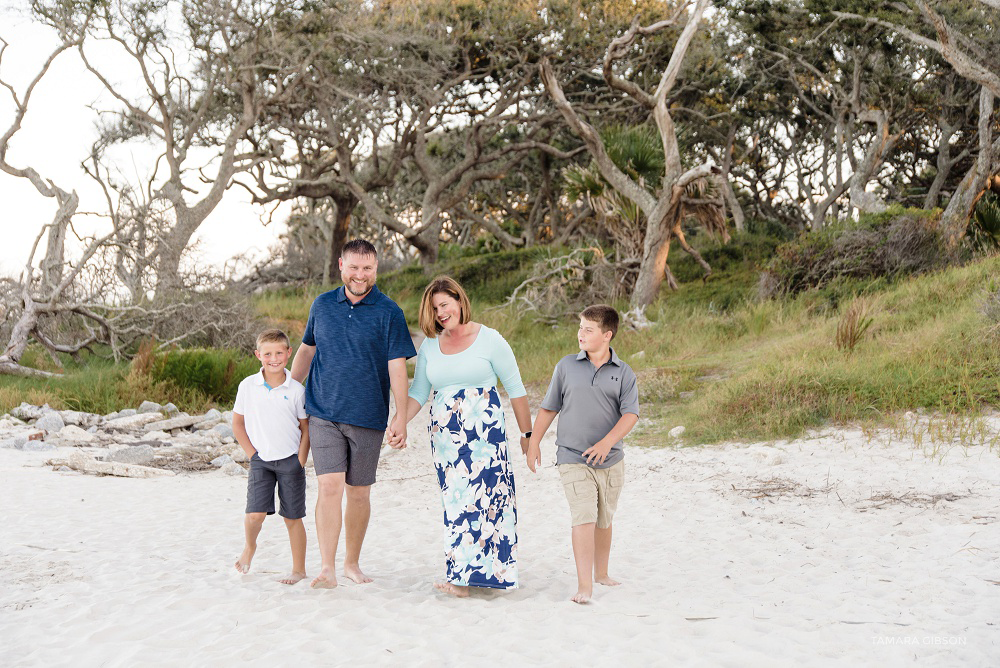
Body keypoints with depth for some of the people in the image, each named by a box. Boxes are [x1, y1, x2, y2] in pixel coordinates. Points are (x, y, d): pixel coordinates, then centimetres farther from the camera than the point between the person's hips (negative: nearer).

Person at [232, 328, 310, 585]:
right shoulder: (248, 386, -2)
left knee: (292, 518, 4)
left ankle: (299, 569, 18)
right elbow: (237, 423, 8)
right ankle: (249, 547, 23)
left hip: (291, 460, 0)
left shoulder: (296, 390, -4)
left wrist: (300, 463, -3)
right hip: (261, 459, 1)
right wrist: (252, 454, 2)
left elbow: (306, 429, 3)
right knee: (255, 513, -10)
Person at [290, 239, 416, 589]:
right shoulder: (322, 305, 7)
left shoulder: (388, 312, -3)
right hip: (324, 414, 1)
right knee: (329, 486, -11)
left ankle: (352, 563, 24)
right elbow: (306, 350, 20)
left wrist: (402, 418, -14)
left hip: (368, 417, -1)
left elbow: (397, 366, -7)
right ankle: (327, 569, -11)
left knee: (359, 493, 8)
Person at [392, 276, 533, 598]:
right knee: (454, 501, 2)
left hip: (484, 434, -4)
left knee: (480, 497, -9)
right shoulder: (430, 346, 11)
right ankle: (476, 572, 10)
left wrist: (527, 434, 3)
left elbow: (515, 389, 3)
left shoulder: (489, 340, -1)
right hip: (444, 436, 5)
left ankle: (463, 577, -5)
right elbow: (418, 393, 11)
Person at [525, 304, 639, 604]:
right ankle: (584, 586, -14)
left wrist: (607, 442, -22)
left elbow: (631, 413, -8)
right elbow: (549, 407, 11)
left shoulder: (624, 373, 1)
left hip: (611, 459, 2)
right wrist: (534, 441, 11)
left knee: (604, 520, 16)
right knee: (583, 517, -14)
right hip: (573, 458, -2)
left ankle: (601, 573, 35)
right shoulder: (566, 366, 3)